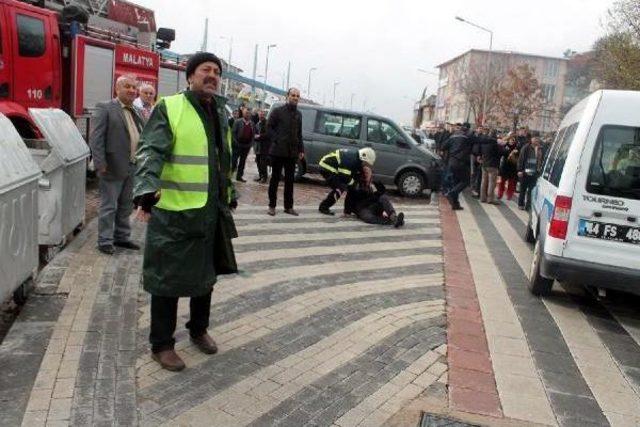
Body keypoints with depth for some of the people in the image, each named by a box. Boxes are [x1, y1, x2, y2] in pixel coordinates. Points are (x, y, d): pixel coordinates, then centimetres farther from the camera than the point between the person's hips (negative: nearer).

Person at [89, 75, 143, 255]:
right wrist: (100, 164, -19)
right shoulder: (105, 108, -6)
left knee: (126, 206, 16)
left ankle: (122, 237, 27)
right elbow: (96, 138, -12)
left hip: (132, 168, 7)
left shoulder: (135, 112, 16)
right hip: (113, 168, -7)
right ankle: (105, 241, 9)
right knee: (109, 207, 0)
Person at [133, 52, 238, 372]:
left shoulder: (220, 113, 13)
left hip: (211, 212, 7)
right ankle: (161, 344, 20)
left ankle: (199, 330, 39)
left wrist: (229, 195, 27)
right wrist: (147, 189, -38)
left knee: (206, 273, 18)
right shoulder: (169, 108, -9)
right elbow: (151, 152, -22)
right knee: (168, 277, 3)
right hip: (174, 212, -7)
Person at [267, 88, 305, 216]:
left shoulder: (298, 114, 14)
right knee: (275, 178, 3)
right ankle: (272, 206, 10)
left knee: (290, 179, 7)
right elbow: (269, 127, -2)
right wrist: (276, 140, -11)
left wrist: (301, 149, 12)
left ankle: (288, 206, 15)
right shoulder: (277, 111, -1)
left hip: (292, 152, 5)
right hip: (278, 151, -4)